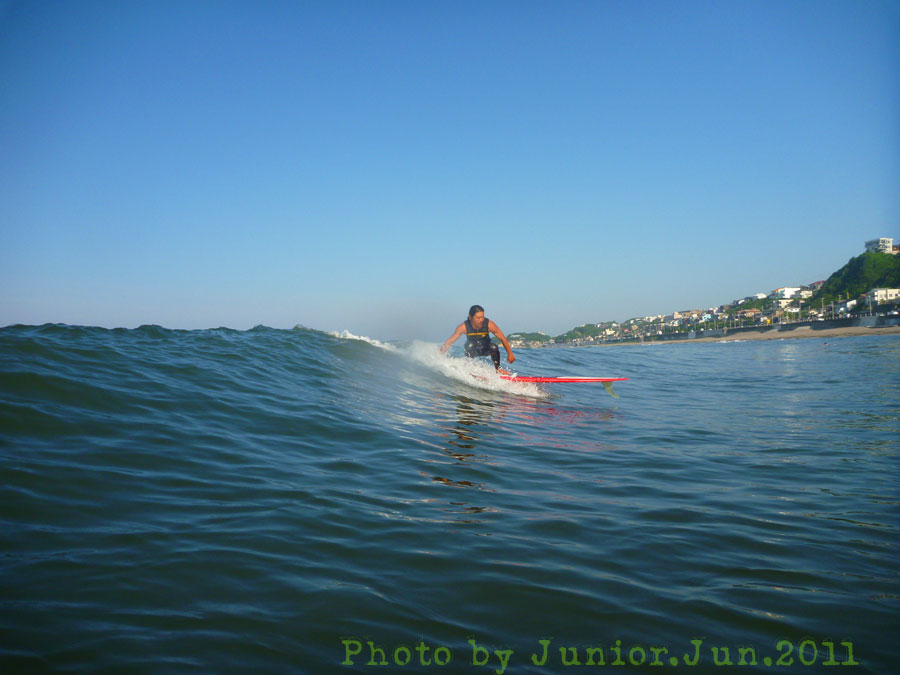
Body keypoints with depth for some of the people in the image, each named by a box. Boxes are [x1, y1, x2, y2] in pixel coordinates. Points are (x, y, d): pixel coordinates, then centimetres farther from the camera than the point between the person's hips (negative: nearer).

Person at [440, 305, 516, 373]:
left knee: (494, 347, -29)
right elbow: (449, 341, -21)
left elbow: (503, 338, -16)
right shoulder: (464, 327, -27)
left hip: (485, 349, 1)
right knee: (470, 345, -32)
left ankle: (497, 369, -7)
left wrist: (510, 354, -15)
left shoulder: (489, 324, -27)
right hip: (473, 350, -1)